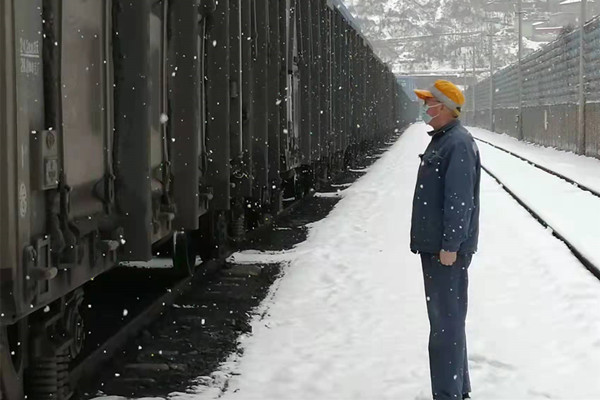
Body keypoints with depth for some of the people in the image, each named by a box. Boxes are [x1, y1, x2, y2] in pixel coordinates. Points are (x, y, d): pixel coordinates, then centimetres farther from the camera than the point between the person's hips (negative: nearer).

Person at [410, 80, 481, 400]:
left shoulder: (458, 143, -17)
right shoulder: (440, 139, 15)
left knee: (447, 321, -8)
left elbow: (460, 200, -22)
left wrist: (451, 245, -23)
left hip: (447, 250, -11)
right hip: (434, 245, 11)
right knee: (442, 317, 16)